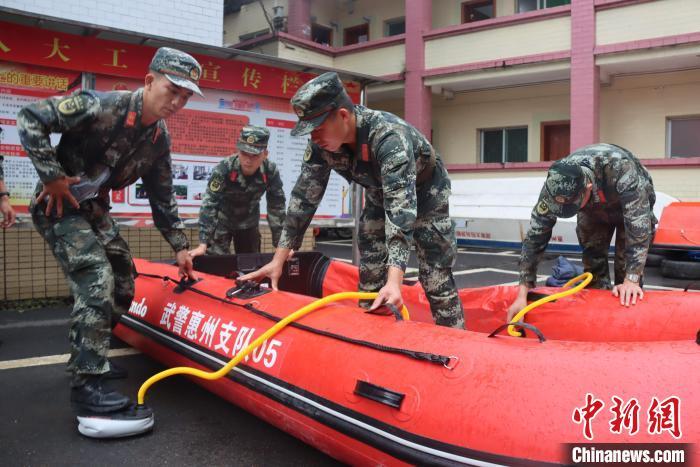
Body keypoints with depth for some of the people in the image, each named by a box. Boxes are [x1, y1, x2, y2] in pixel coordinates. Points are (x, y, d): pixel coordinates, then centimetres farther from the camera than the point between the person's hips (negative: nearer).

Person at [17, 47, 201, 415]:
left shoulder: (160, 139, 0)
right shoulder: (101, 107, -24)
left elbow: (162, 197, 8)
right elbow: (30, 119, -22)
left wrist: (179, 245, 9)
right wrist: (52, 176, -23)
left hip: (94, 209, 8)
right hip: (58, 204, -8)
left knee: (122, 284, 11)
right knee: (96, 281, -19)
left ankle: (88, 355, 28)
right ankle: (86, 384, -13)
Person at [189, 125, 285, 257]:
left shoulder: (271, 172, -23)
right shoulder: (224, 169, -30)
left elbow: (277, 207, -16)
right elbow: (209, 204, -33)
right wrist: (203, 245, -40)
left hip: (249, 224, 3)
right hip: (222, 222, -3)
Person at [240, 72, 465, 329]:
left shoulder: (389, 136, -40)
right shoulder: (322, 144, -21)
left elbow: (401, 207, -48)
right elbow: (304, 197, -14)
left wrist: (394, 280, -57)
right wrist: (278, 260, -16)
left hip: (425, 193, -5)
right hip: (380, 194, 6)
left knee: (436, 281, -12)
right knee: (369, 280, 3)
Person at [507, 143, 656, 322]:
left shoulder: (620, 167, -46)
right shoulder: (556, 184, -35)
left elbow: (638, 223, -45)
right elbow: (535, 236, -31)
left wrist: (632, 280, -50)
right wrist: (522, 294, -35)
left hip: (634, 205, -3)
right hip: (593, 210, 3)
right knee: (593, 261, -4)